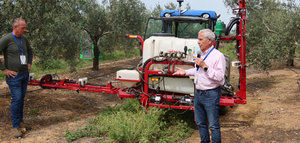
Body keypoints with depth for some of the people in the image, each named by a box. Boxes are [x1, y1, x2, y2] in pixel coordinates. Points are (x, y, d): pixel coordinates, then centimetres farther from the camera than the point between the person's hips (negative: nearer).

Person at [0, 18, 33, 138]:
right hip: (14, 75, -6)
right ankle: (15, 126, -1)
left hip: (25, 74, 6)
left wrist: (29, 64, 15)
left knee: (21, 99, 12)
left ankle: (20, 121, 23)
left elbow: (30, 51, 28)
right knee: (16, 99, -9)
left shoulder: (24, 39, 9)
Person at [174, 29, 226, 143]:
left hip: (211, 95, -8)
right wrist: (185, 72, 21)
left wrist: (204, 66, -24)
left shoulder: (218, 56, -14)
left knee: (213, 125, -1)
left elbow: (219, 77, -23)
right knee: (200, 123, 18)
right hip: (198, 94, 8)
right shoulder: (201, 54, 13)